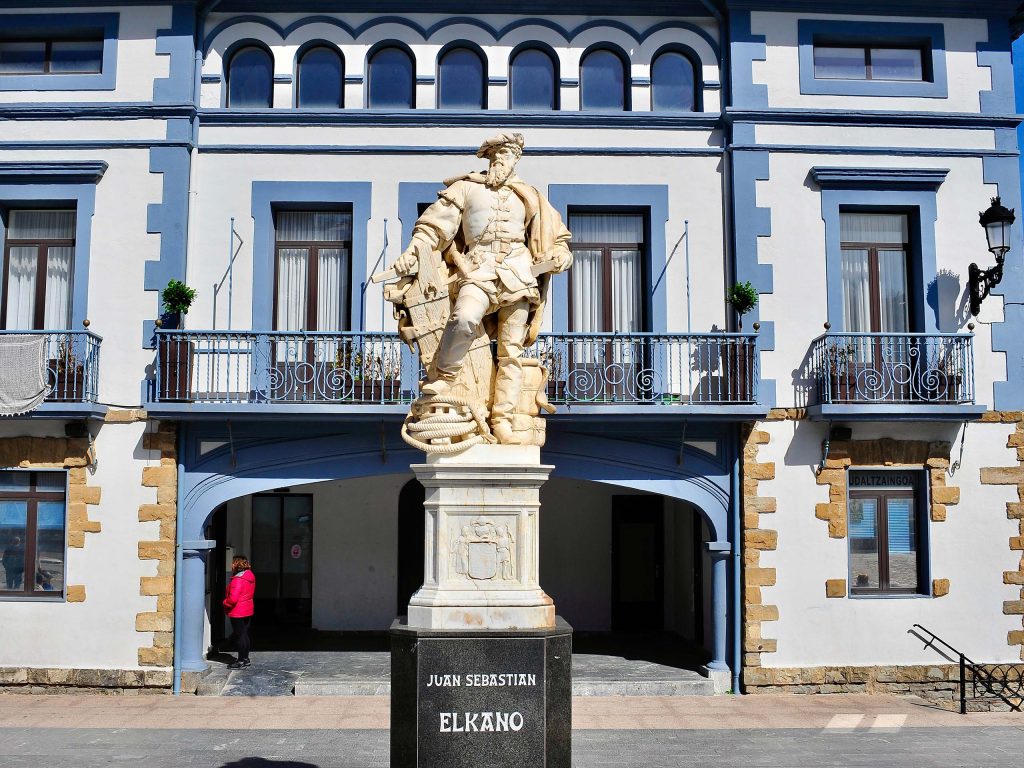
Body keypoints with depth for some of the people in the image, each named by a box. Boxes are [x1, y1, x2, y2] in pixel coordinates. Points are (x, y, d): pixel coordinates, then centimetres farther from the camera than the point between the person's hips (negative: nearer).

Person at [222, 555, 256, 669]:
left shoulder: (238, 580, -22)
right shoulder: (250, 577, 7)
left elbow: (233, 599, -27)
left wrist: (225, 603, -7)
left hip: (237, 612, -9)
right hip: (247, 611, 9)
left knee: (239, 635, -1)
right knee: (244, 634, 16)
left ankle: (241, 661, 5)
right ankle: (245, 658, 24)